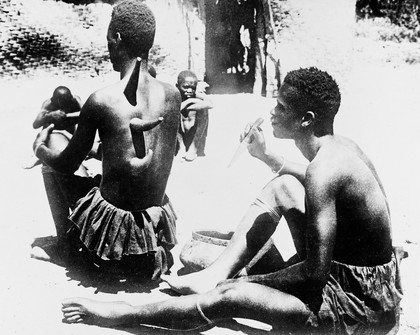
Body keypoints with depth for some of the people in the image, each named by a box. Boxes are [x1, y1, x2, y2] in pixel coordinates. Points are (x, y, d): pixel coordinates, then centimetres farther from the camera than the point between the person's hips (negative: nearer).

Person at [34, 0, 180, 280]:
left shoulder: (100, 101, -18)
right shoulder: (173, 95, -6)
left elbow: (68, 165, -4)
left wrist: (40, 147, 19)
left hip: (113, 226, -4)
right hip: (157, 225, 5)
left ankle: (66, 243, 31)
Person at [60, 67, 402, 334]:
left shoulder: (324, 169, -27)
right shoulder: (341, 145, 2)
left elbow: (314, 274, -27)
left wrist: (252, 280, -12)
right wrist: (265, 154, 20)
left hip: (363, 304, -9)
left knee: (230, 296, -17)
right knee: (283, 185, 9)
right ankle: (215, 275, 7)